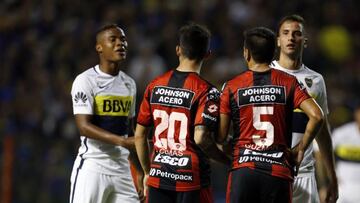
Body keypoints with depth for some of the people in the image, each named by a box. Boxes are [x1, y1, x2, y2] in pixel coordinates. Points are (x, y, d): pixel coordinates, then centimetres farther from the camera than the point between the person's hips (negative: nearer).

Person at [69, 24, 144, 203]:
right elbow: (84, 126, -16)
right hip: (92, 166, -7)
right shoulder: (86, 81, -7)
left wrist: (140, 172, 19)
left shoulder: (129, 84, 15)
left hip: (122, 169, 7)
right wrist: (121, 141, -27)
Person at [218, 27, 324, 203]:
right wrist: (300, 149, 4)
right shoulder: (288, 83, 4)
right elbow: (316, 116, -8)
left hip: (242, 169, -1)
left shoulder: (232, 87, 1)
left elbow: (220, 136, -2)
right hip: (279, 171, 1)